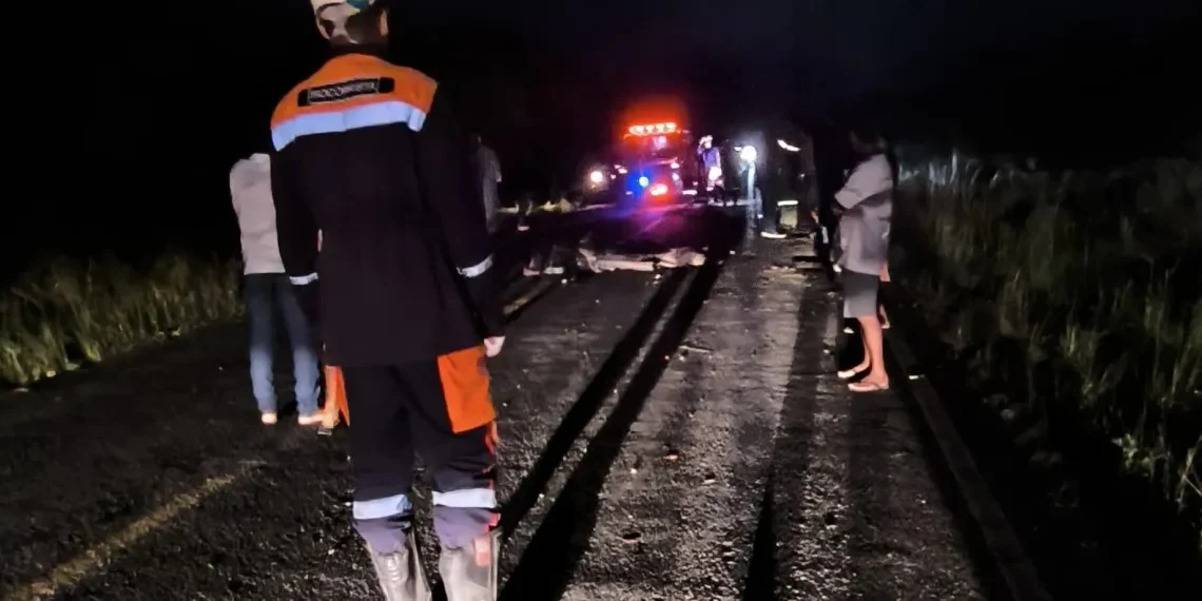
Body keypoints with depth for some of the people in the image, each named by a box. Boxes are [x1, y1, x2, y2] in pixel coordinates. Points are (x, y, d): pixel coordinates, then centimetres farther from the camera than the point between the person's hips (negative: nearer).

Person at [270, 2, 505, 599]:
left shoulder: (289, 115, 8)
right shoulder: (415, 94, -7)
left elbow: (295, 241, 14)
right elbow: (463, 221, -9)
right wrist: (487, 315, -1)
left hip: (351, 326, 5)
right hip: (430, 318, -4)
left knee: (376, 465, 13)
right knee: (463, 462, 3)